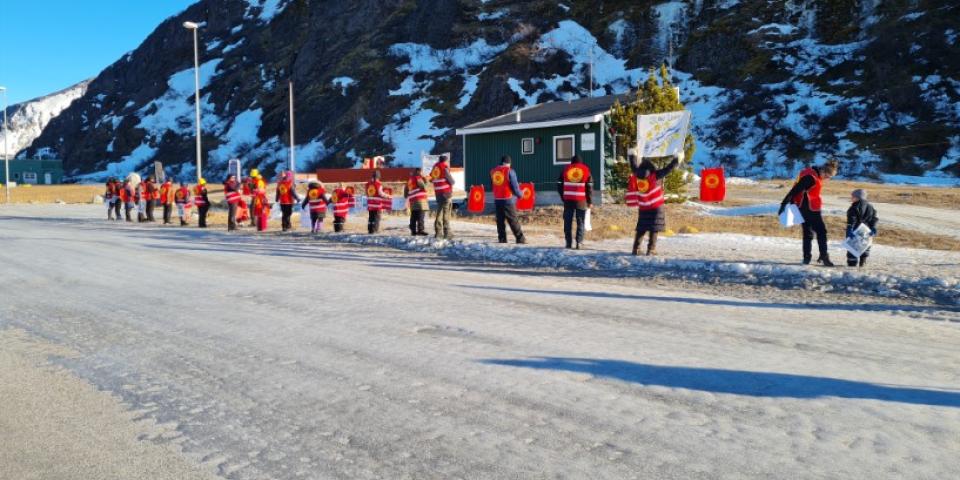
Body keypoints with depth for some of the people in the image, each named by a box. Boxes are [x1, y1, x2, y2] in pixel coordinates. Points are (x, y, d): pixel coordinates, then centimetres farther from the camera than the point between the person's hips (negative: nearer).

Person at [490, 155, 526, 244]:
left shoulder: (493, 171, 8)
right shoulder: (510, 171, -10)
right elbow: (514, 186, -10)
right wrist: (520, 194, 9)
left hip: (497, 200, 5)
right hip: (508, 200, -4)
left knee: (500, 221, 11)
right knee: (513, 221, 0)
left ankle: (502, 239, 10)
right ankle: (520, 239, 2)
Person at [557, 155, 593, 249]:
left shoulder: (566, 169, 7)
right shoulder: (586, 170, 4)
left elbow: (559, 185, 6)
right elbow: (589, 187, 1)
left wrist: (563, 197, 15)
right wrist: (590, 201, 5)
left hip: (568, 199, 1)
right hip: (581, 200, -1)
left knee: (568, 222, 6)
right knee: (580, 222, 4)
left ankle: (569, 243, 4)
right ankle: (579, 243, -4)